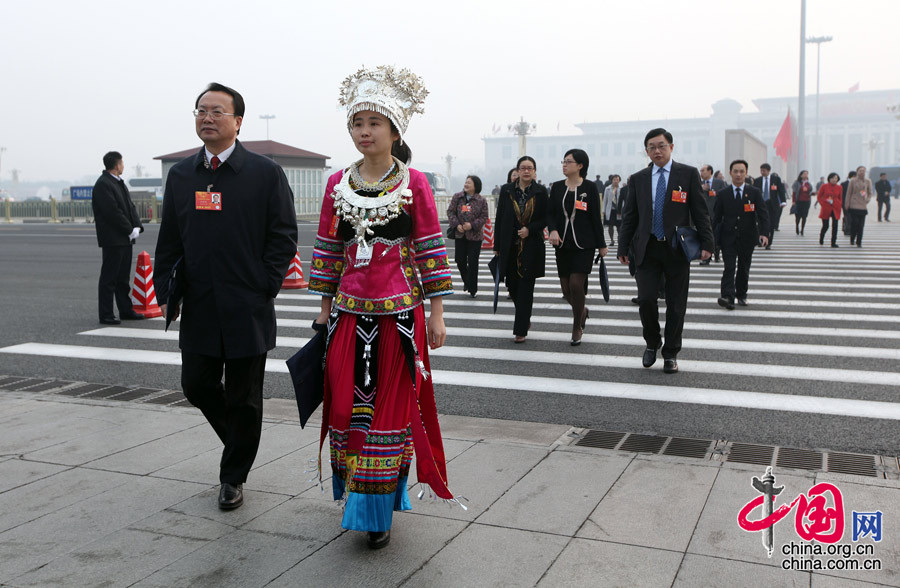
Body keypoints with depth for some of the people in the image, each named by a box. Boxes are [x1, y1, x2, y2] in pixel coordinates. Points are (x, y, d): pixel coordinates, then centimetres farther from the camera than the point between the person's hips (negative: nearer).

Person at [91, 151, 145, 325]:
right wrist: (130, 230, -15)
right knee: (109, 278, -3)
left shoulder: (119, 182, 16)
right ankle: (105, 315, 2)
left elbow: (130, 206, 14)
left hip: (125, 239, 9)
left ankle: (126, 310, 23)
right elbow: (113, 212, -19)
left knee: (123, 277, 15)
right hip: (112, 240, -9)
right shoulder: (103, 184, -13)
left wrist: (137, 226, -1)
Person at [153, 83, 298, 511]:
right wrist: (166, 292, 5)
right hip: (199, 308, 4)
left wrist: (264, 290, -9)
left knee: (243, 398, 6)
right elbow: (169, 240, 12)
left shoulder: (266, 173, -3)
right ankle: (239, 440, 37)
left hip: (247, 310, -4)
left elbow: (284, 237, -3)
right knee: (197, 385, 8)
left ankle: (234, 477, 24)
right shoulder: (180, 175, 9)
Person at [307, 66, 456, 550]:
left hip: (400, 310, -3)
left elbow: (431, 250, -3)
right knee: (346, 405, 5)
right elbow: (328, 249, 12)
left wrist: (436, 313, -6)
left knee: (392, 406, 4)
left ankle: (380, 510, 18)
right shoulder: (337, 184, 7)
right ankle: (355, 495, 27)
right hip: (350, 311, 3)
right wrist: (325, 307, 11)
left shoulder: (413, 183, -3)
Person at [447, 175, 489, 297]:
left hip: (475, 236, -3)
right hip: (459, 234, 3)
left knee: (473, 263, -2)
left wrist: (473, 225, -17)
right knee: (460, 260, 8)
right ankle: (466, 281, 33)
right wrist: (456, 224, -10)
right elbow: (450, 211, 4)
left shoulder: (481, 200, -4)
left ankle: (472, 289, 7)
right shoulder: (457, 197, 2)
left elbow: (484, 217, -3)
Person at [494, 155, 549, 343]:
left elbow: (546, 218, 2)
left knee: (526, 287, -4)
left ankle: (521, 330, 1)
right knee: (512, 284, 8)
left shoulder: (540, 192, 0)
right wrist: (497, 246, 4)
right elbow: (499, 219, 5)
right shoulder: (507, 190, 4)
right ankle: (525, 319, 33)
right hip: (510, 246, 2)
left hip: (531, 246, -2)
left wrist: (530, 229, -14)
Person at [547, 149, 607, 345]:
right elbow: (550, 213, 6)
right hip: (563, 244, 4)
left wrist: (601, 245, 1)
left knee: (576, 284, -13)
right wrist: (552, 230, -15)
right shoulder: (556, 187, 6)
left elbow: (596, 217, -1)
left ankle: (577, 328, 6)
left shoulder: (589, 187, -3)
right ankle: (582, 311, 38)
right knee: (566, 288, 5)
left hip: (584, 244, -4)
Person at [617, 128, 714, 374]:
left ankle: (671, 354, 19)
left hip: (677, 249, -1)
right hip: (647, 249, 1)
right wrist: (623, 248, 6)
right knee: (646, 298, -9)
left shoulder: (689, 174, 2)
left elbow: (700, 211, 0)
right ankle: (652, 344, 16)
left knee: (676, 305, 4)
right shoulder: (638, 179, 8)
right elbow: (629, 216, 10)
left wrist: (706, 243, -7)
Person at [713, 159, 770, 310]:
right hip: (728, 237, -1)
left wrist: (764, 233, -20)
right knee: (729, 267, -13)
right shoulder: (722, 194, 3)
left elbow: (763, 214, -5)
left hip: (747, 237, 1)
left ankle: (741, 295, 25)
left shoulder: (755, 193, 2)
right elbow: (716, 217, 6)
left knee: (744, 268, 10)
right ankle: (727, 297, -21)